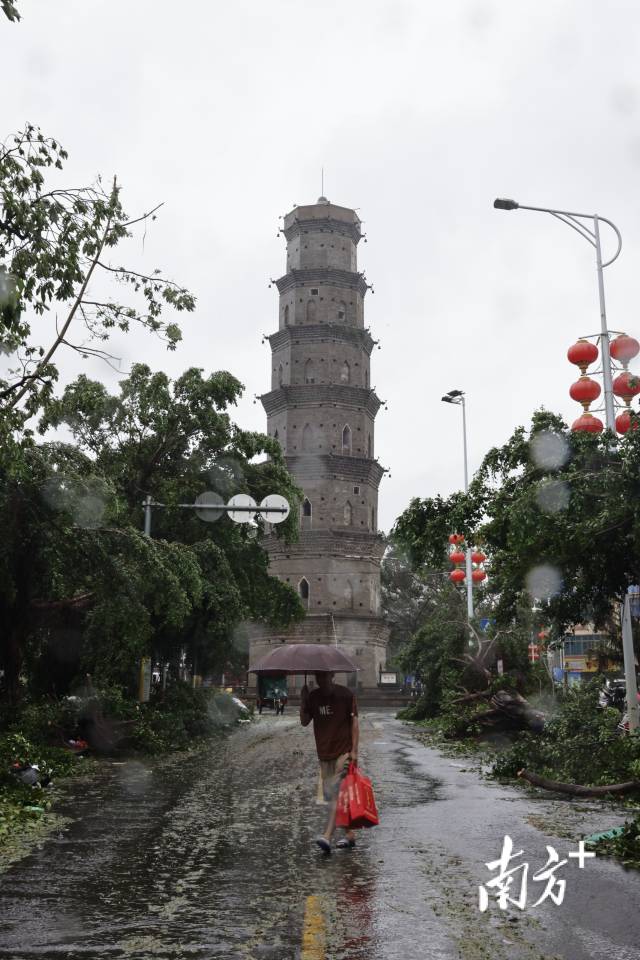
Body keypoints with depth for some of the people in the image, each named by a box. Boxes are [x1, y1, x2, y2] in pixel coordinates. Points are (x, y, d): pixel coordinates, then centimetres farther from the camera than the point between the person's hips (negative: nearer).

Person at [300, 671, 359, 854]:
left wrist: (354, 750, -11)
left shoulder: (345, 695, -6)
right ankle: (349, 835, 20)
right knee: (332, 795, 8)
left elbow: (354, 723, -4)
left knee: (337, 793, -14)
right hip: (324, 752, 6)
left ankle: (327, 836, -22)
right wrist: (303, 701, -10)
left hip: (343, 751, -5)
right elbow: (304, 722, 3)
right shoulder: (313, 697, 6)